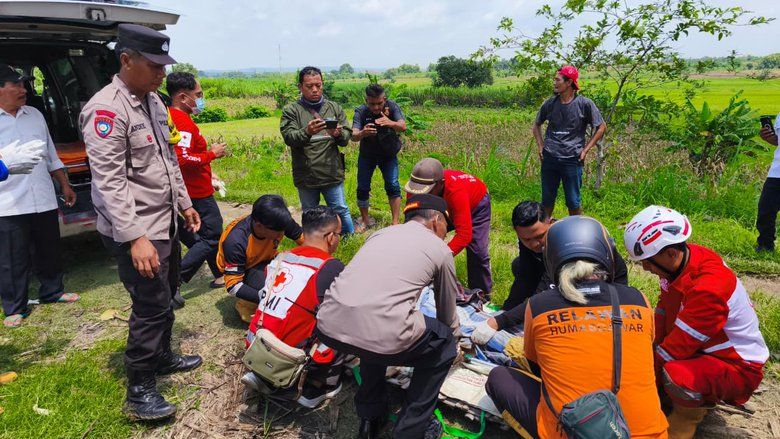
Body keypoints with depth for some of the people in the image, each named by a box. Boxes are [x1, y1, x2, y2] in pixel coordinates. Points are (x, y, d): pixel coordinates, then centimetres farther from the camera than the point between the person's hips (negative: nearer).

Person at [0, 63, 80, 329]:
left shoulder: (34, 115, 11)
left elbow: (51, 155, 17)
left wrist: (65, 185, 16)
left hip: (44, 200, 5)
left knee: (49, 251, 16)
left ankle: (52, 291, 34)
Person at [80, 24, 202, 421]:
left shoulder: (154, 101, 10)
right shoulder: (106, 110, -18)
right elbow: (109, 182, -23)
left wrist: (185, 204, 19)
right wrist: (135, 237, -28)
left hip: (165, 222, 9)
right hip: (136, 230, -9)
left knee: (165, 297, 20)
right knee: (153, 306, -3)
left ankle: (161, 357, 40)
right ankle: (139, 392, 12)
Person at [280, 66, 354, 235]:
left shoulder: (334, 108, 7)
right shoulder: (291, 110, 0)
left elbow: (347, 137, 2)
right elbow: (289, 137, -14)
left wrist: (338, 134, -21)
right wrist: (307, 132, -33)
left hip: (332, 174, 1)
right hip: (305, 176, 0)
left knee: (341, 211, 7)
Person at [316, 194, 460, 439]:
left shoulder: (381, 233, 27)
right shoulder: (440, 250, 14)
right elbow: (447, 313, 27)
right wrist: (454, 337, 50)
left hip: (327, 327, 6)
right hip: (383, 338, -6)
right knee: (443, 346, 23)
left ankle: (370, 419, 41)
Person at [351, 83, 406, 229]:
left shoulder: (392, 106, -18)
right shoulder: (361, 112, -22)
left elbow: (403, 127, -30)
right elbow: (353, 136, -33)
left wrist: (390, 123, -52)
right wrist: (362, 133, -57)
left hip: (389, 155, 0)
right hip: (367, 155, 0)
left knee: (393, 186, -11)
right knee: (362, 188, 1)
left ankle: (395, 222, 1)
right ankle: (365, 220, 20)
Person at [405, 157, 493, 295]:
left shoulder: (456, 191, -48)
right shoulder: (416, 186, -32)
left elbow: (464, 235, -50)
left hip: (476, 203, -4)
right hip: (447, 207, 5)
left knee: (477, 252, -16)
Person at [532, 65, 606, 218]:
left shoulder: (584, 104, -4)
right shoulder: (550, 104, 4)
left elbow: (601, 127, 5)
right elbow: (536, 125, 20)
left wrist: (585, 150, -1)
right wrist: (541, 146, 7)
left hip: (572, 160, -3)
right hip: (549, 158, 3)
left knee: (573, 202, 6)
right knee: (547, 199, 12)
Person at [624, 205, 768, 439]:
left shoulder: (709, 288, -33)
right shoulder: (678, 263, -8)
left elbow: (678, 347, -29)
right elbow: (662, 317, 0)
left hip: (738, 368, -8)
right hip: (702, 348, 8)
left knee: (676, 375, -35)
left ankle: (689, 412, -6)